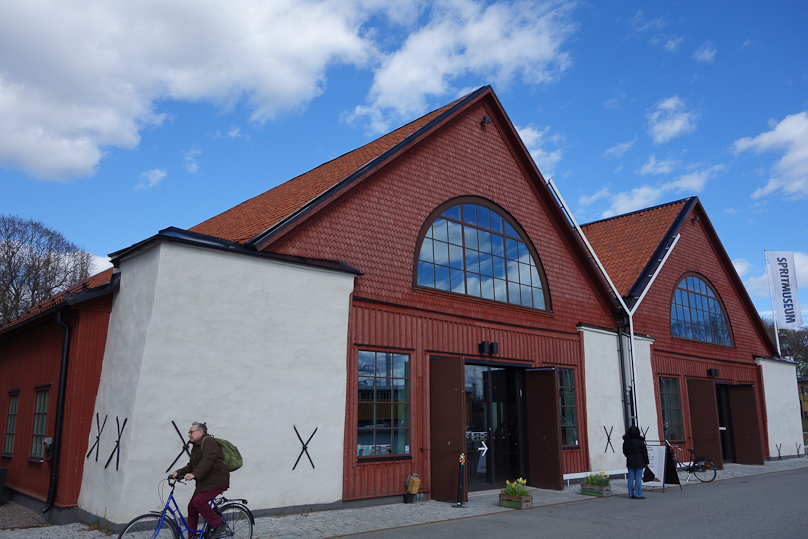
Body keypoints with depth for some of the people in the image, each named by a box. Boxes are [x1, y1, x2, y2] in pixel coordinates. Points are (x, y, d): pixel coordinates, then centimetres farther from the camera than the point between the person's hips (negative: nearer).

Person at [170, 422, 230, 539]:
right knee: (192, 507, 6)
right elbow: (192, 465, 17)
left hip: (216, 481, -10)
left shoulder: (208, 442, -13)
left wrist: (194, 474, -40)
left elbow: (207, 460, -29)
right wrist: (178, 473, 2)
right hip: (204, 482, 10)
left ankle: (218, 525, -10)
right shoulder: (196, 446, 19)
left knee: (199, 501, -23)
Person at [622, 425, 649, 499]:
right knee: (638, 478, 0)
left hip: (630, 462, 4)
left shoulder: (626, 441, -1)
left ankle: (631, 494, 14)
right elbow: (644, 452, -5)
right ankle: (638, 494, 1)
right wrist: (646, 462, 5)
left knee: (631, 478, 9)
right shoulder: (640, 441, -13)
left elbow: (624, 451, 10)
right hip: (639, 462, -4)